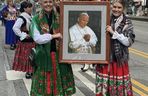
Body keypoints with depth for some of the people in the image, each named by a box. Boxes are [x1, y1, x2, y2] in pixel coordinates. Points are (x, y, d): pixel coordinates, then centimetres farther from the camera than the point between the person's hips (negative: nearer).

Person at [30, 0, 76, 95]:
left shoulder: (59, 18, 6)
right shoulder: (36, 19, -3)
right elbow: (37, 38, -12)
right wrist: (53, 36, -16)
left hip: (59, 55, 2)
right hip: (44, 56, -2)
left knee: (60, 80, 6)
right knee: (45, 83, 4)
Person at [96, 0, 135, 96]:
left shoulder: (127, 23, -4)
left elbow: (128, 42, -12)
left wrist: (113, 33, -18)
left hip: (120, 59, -2)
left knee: (120, 86, 3)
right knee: (104, 84, 7)